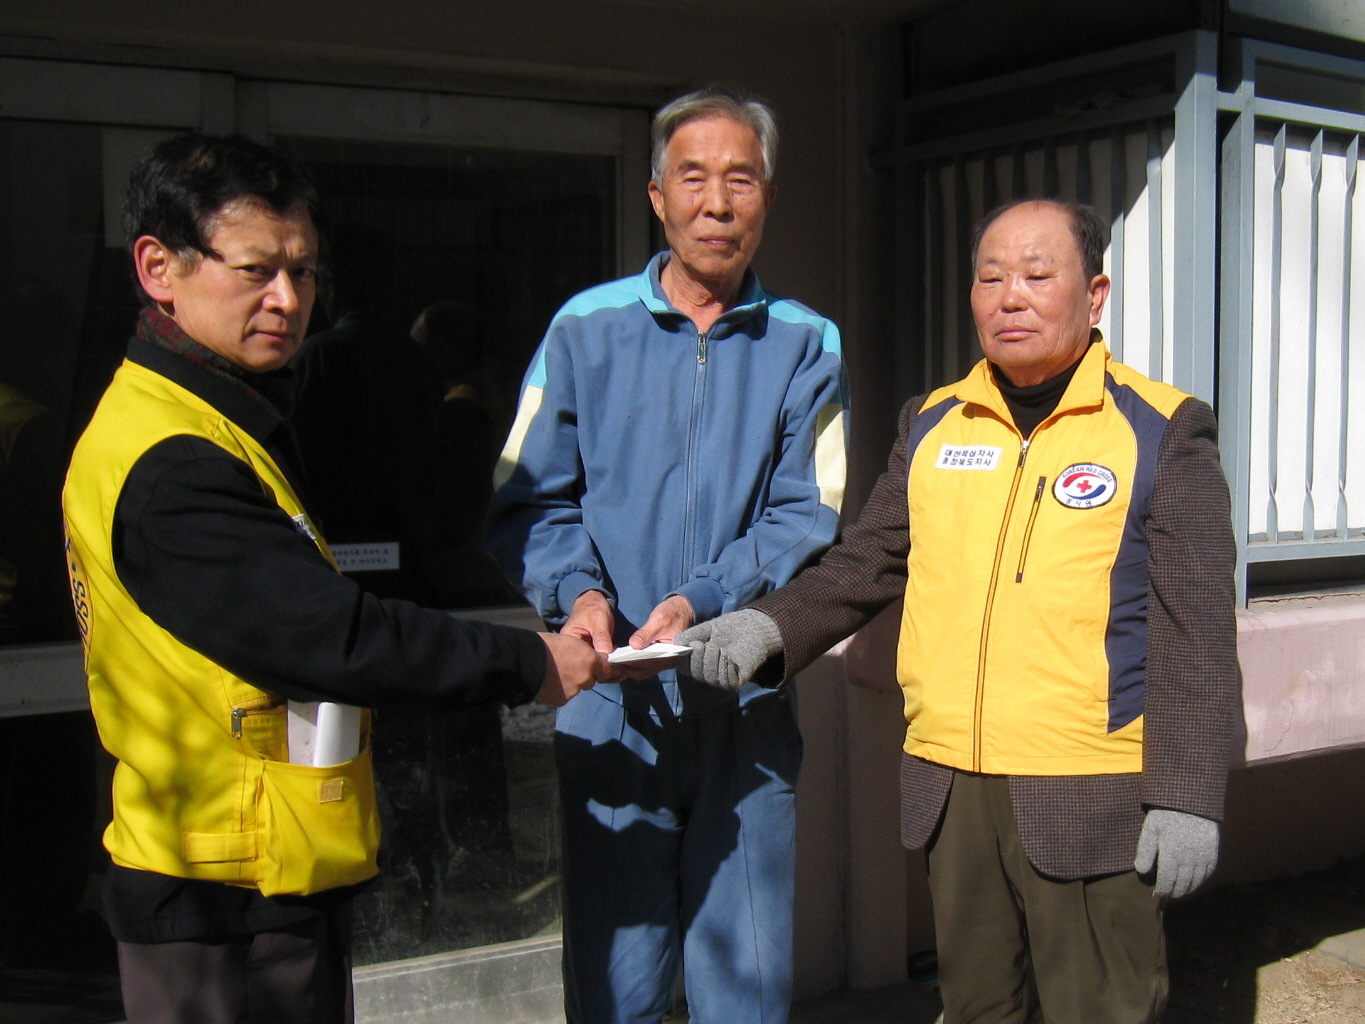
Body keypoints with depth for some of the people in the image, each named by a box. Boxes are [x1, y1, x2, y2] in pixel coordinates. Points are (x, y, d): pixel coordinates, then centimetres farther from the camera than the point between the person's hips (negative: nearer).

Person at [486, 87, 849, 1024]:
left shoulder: (805, 344, 5)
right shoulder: (586, 330, 5)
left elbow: (809, 521, -2)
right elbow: (531, 502, 4)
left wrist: (701, 603, -18)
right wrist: (577, 594, -16)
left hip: (748, 705, 1)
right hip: (613, 703, 0)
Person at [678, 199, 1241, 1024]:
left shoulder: (1162, 430, -4)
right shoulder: (931, 426, 9)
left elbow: (1197, 630, -6)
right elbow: (865, 564, 8)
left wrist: (1188, 795, -10)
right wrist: (771, 625, -10)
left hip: (1090, 799, -4)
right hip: (952, 790, 4)